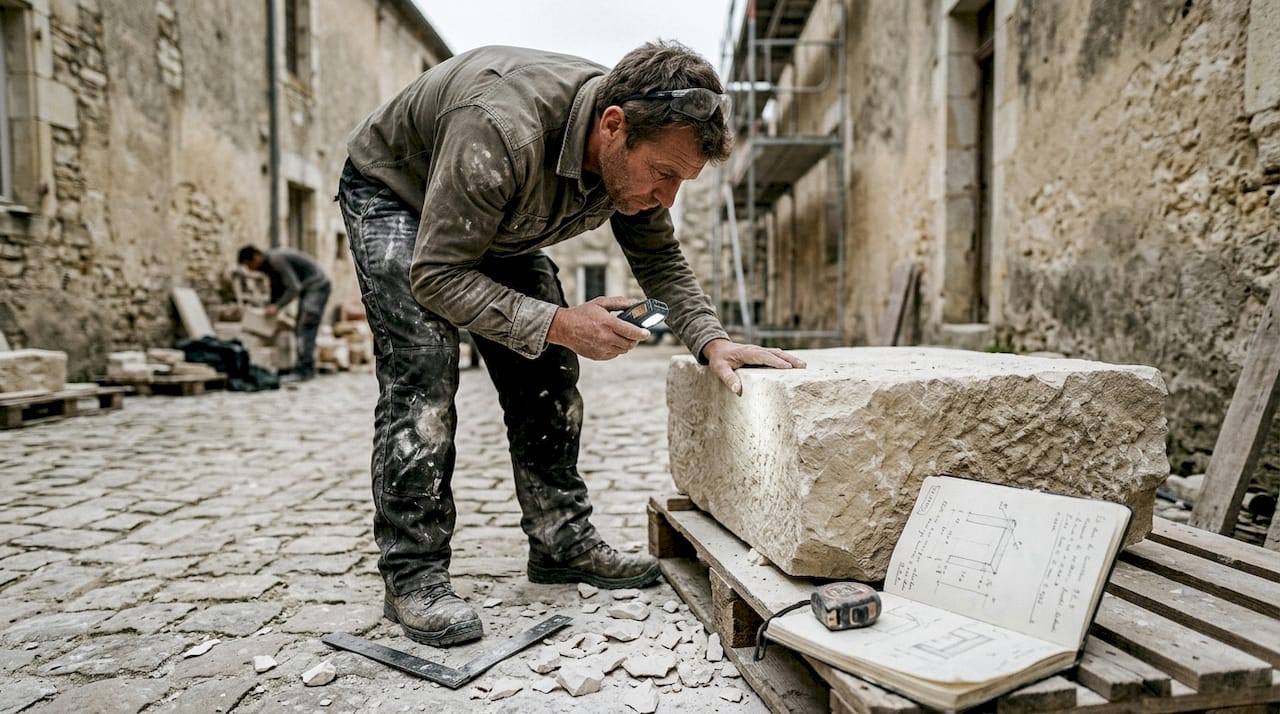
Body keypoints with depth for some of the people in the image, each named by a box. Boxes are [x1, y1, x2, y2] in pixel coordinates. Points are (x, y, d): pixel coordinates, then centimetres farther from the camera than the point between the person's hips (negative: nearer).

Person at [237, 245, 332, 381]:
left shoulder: (277, 259, -22)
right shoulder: (269, 264, 8)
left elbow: (294, 288, -24)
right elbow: (277, 289, 20)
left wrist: (277, 307, -20)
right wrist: (271, 308, 18)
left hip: (318, 287, -10)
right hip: (307, 288, 10)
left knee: (306, 327, -15)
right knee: (302, 329, 9)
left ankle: (302, 370, -17)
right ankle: (308, 369, 11)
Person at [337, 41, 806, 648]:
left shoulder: (635, 148, -20)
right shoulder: (500, 132, -43)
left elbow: (661, 262, -9)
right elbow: (436, 275, -37)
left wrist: (711, 342, -25)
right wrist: (558, 324, -43)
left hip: (499, 224, 6)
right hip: (393, 193, -6)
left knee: (547, 371, -4)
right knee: (422, 366, -23)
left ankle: (563, 542, 7)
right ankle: (412, 575, -13)